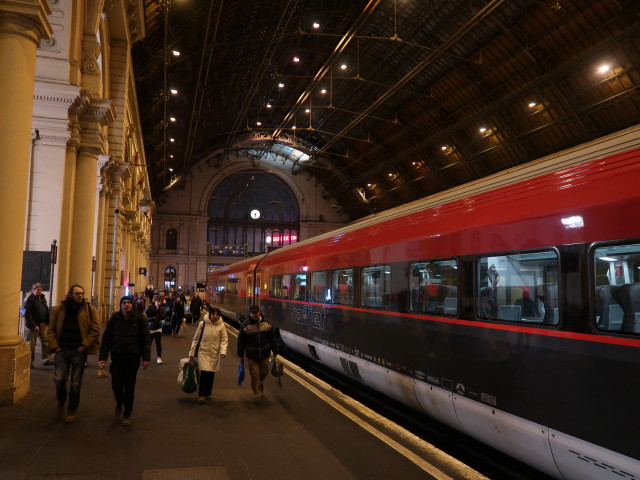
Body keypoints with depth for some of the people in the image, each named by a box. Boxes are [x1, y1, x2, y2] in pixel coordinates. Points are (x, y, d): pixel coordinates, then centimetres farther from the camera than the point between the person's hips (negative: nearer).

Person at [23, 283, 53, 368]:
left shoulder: (42, 298, 13)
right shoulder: (29, 299, -9)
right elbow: (27, 314, -14)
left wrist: (48, 322, 8)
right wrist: (33, 325, -18)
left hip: (43, 324, 6)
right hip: (33, 324, -6)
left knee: (45, 341, 1)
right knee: (32, 344, 3)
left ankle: (47, 359, 5)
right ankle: (29, 362, 13)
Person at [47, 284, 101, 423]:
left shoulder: (90, 310, -2)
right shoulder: (60, 310, 6)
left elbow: (95, 329, -6)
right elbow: (51, 330, 8)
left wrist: (85, 345, -14)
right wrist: (54, 346, -4)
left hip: (79, 352, -2)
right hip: (62, 350, 2)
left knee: (76, 383, 5)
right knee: (59, 379, -4)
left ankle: (72, 411, 22)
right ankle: (61, 401, 28)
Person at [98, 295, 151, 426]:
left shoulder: (139, 319, -3)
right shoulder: (114, 319, 1)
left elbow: (146, 340, -3)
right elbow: (106, 339, 1)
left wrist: (146, 358, -9)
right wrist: (102, 357, -6)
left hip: (133, 358, -1)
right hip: (117, 357, 1)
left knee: (129, 387, 5)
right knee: (116, 385, 3)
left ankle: (127, 414, 22)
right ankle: (119, 403, 37)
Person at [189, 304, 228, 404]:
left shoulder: (221, 326, -5)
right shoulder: (203, 324, -5)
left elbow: (224, 340, -3)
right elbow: (196, 339, 2)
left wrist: (223, 351, -19)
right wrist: (191, 353, 3)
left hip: (215, 354, 1)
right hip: (203, 352, -1)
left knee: (211, 374, 8)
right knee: (204, 373, -12)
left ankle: (208, 393, 27)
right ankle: (201, 395, 0)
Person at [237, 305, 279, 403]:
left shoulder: (267, 323, -1)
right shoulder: (245, 325, -6)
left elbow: (273, 339, 6)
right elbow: (241, 342, 0)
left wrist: (275, 352, 6)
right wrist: (241, 356, 1)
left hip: (265, 354, 2)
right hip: (252, 355, -2)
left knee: (264, 372, 13)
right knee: (254, 375, 0)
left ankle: (260, 383, 45)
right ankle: (257, 394, 14)